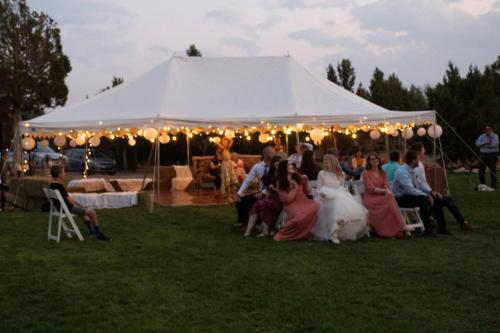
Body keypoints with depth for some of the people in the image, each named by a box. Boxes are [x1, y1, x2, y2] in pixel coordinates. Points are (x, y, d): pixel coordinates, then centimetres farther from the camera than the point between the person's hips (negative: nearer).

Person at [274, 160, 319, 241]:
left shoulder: (298, 177, 10)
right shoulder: (280, 183, -2)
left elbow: (307, 191, 19)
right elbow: (288, 200, -9)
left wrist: (306, 181, 2)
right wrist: (294, 188, -17)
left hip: (303, 202, 5)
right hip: (292, 205, -5)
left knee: (315, 206, -29)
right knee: (300, 216, -38)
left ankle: (305, 232, -12)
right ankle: (285, 234, -13)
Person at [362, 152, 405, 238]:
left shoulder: (382, 173, 17)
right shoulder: (366, 173, 1)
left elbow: (386, 185, 5)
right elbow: (371, 189, -10)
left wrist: (388, 191, -20)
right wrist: (385, 191, -19)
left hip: (382, 197, 4)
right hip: (370, 198, -4)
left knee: (390, 198, -31)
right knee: (388, 202, -32)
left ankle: (395, 230, -30)